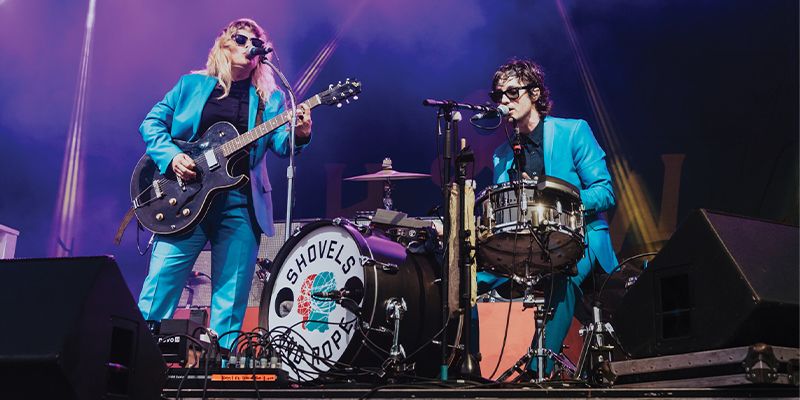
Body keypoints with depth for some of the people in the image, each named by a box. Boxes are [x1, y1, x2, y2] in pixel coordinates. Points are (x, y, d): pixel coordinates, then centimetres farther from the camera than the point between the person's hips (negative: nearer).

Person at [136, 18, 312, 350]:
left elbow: (281, 144, -1)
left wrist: (299, 135, -24)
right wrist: (171, 155, -8)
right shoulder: (192, 84, 13)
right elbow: (152, 123, 11)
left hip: (240, 204, 1)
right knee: (160, 284, -5)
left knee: (232, 298, 2)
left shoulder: (269, 98, 13)